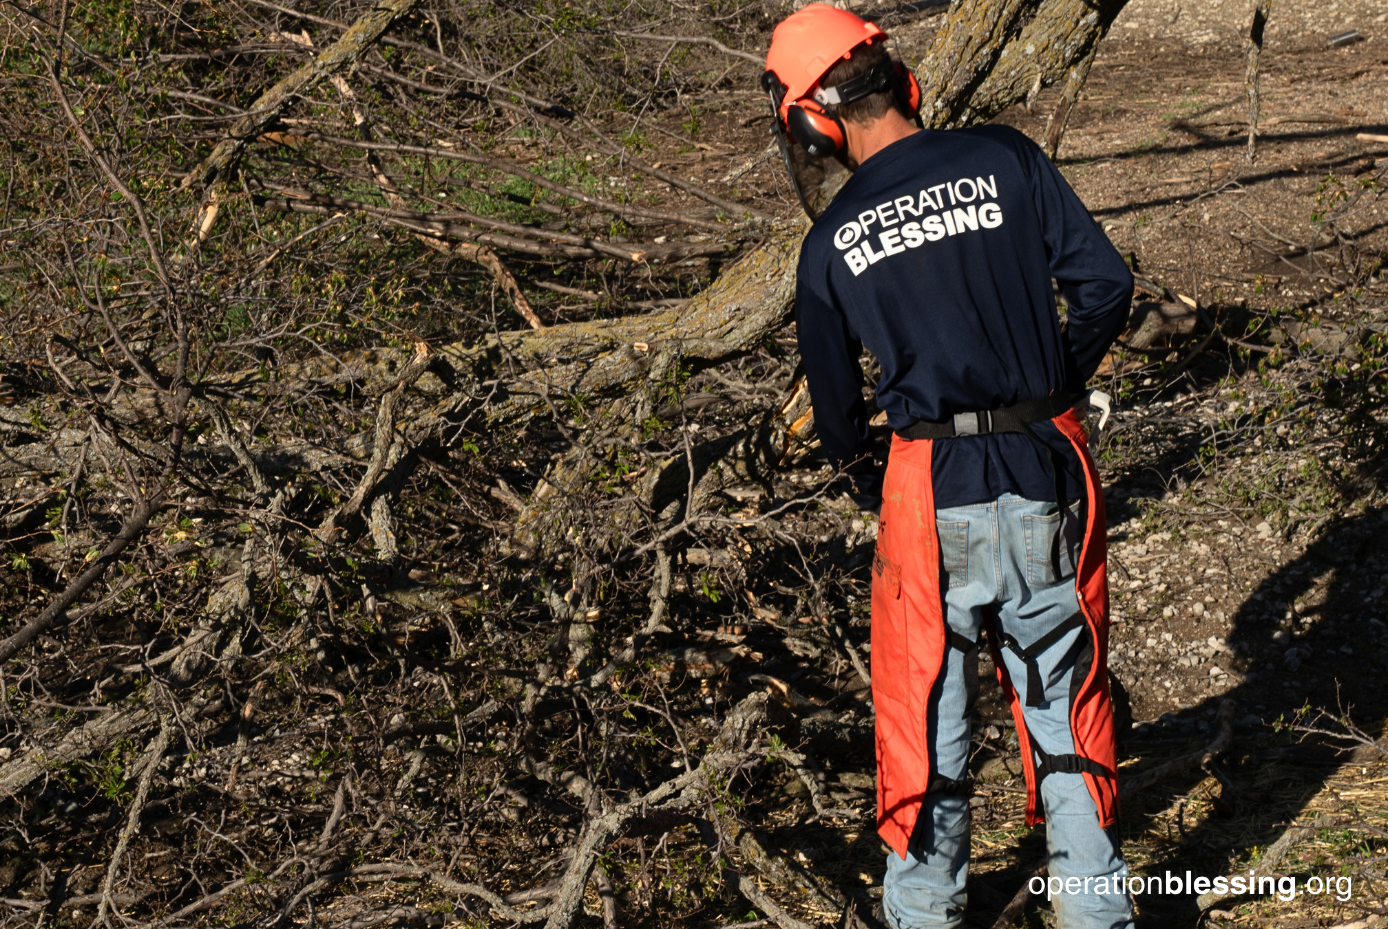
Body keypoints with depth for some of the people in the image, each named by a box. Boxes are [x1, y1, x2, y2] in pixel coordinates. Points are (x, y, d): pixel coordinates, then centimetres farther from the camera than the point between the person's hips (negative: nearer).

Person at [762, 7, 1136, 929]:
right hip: (1050, 470, 1)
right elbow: (1106, 280, -2)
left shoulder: (831, 243, -1)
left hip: (935, 490, -1)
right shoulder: (1007, 159, -3)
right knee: (1065, 689, 15)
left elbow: (835, 395, 10)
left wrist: (853, 460, 32)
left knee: (926, 701, 14)